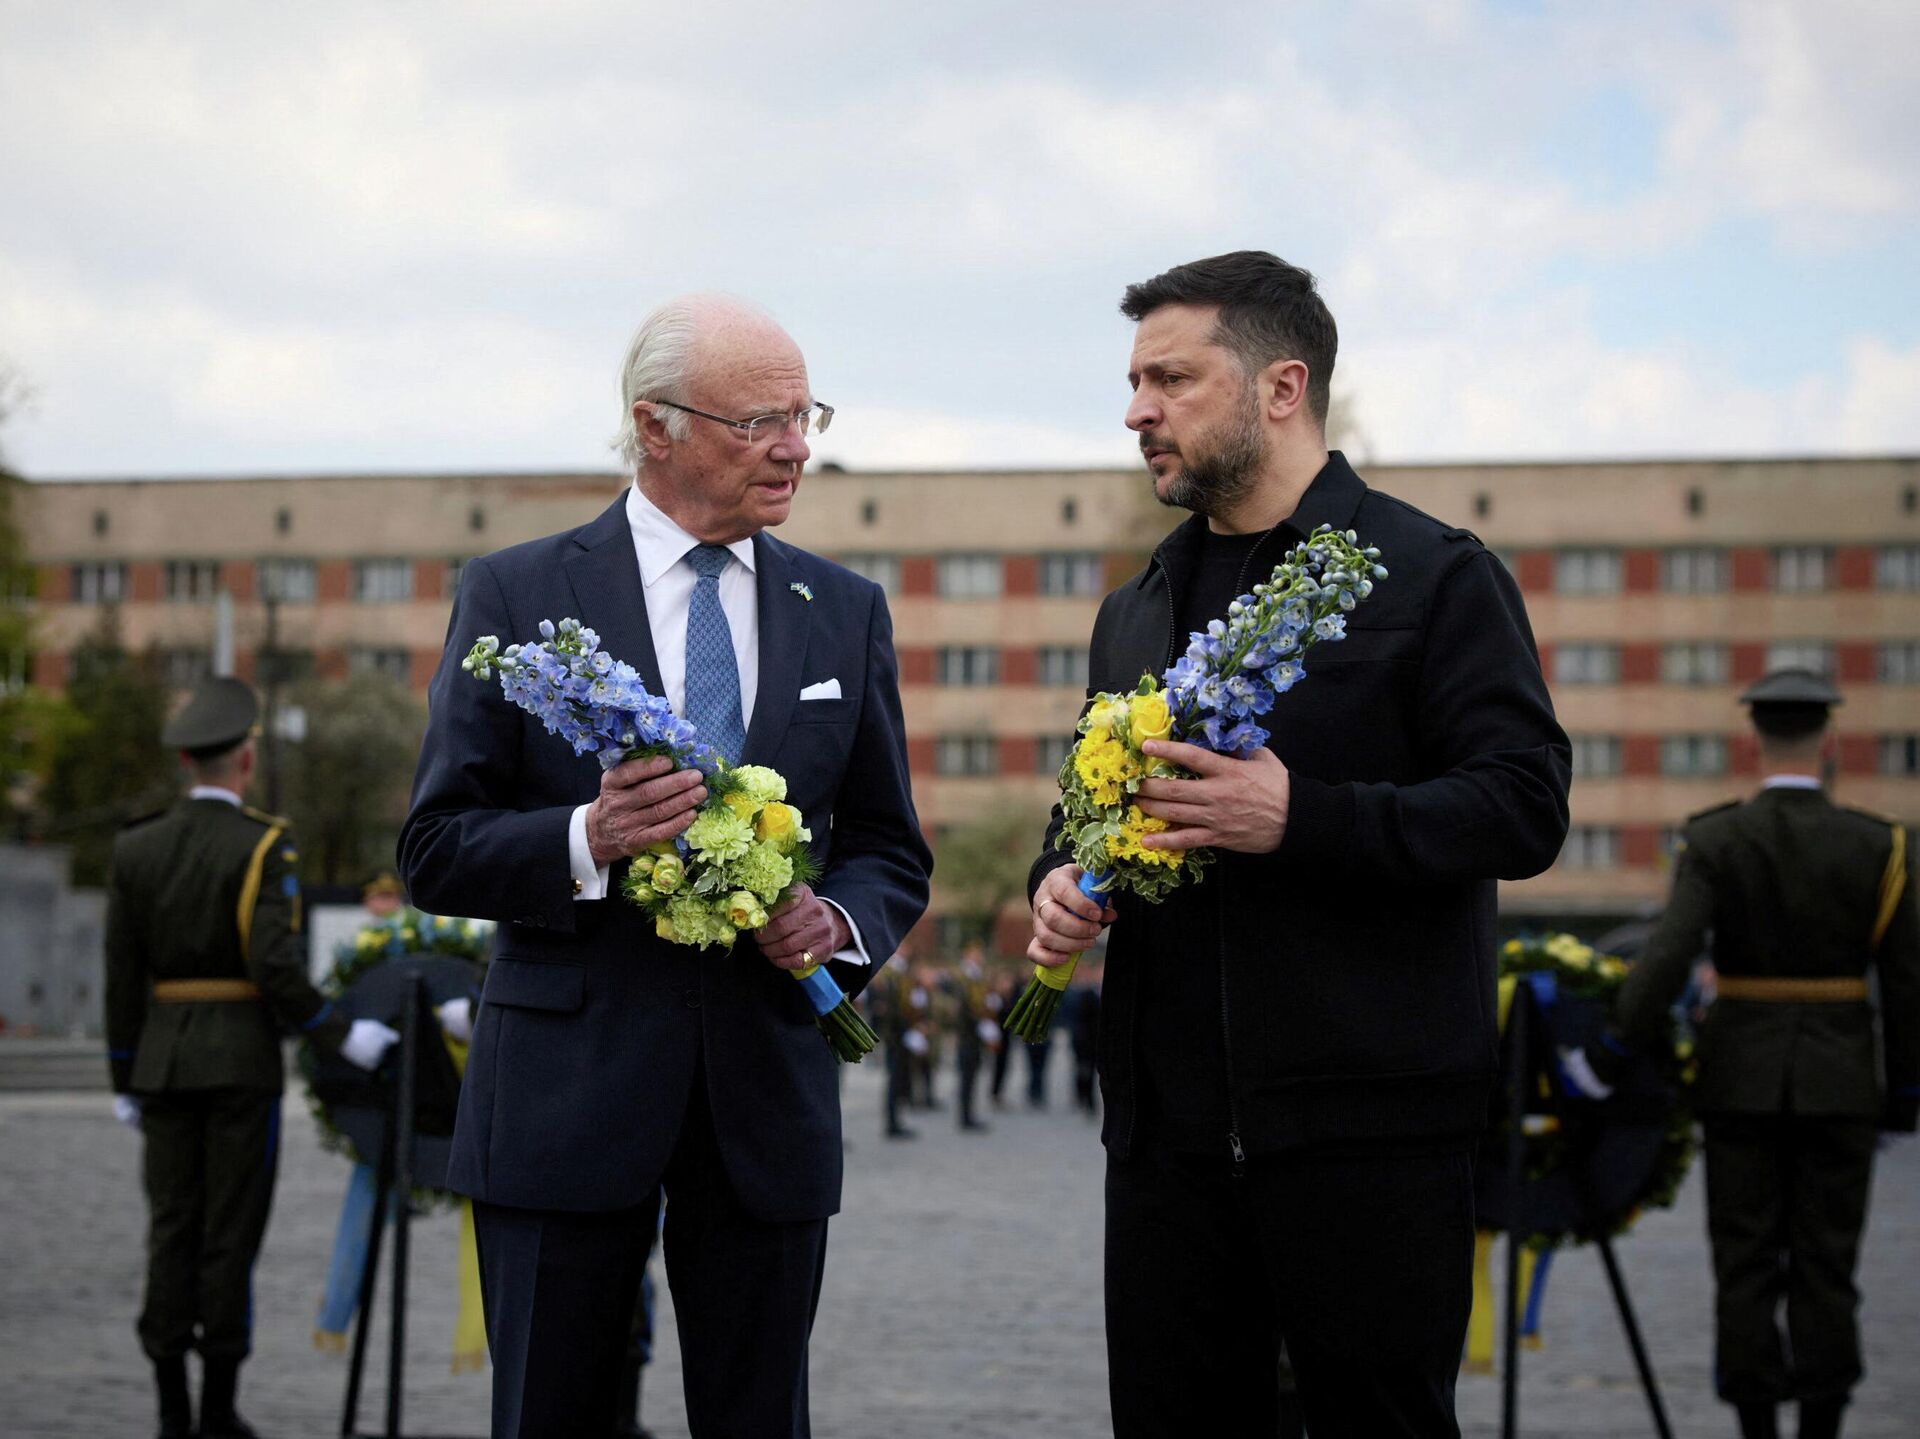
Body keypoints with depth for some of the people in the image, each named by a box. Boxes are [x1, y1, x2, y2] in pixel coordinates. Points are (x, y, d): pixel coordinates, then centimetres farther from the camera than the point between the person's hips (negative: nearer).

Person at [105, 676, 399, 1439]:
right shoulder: (263, 847, -9)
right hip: (242, 1058, -4)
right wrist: (341, 1036, -9)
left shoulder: (136, 848, 4)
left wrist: (124, 1080, 11)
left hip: (164, 1061, 4)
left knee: (171, 1228, 7)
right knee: (230, 1229, 1)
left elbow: (122, 975, 5)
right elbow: (274, 966, -18)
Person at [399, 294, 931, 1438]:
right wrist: (586, 841, -21)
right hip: (570, 1081, -3)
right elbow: (437, 849, -2)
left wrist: (839, 920, -8)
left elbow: (893, 852, 15)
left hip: (768, 1087, 3)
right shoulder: (516, 595, 0)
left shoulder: (846, 611, 11)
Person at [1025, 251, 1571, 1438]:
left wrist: (1302, 816, -23)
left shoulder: (1435, 574, -2)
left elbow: (1526, 808, -11)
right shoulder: (1136, 612, 18)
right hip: (1169, 1126, 6)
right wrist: (1063, 880, 3)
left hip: (1369, 1128, -6)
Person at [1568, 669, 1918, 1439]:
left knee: (1745, 1264, 5)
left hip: (1740, 1079, 0)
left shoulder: (1713, 841, -8)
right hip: (1839, 1081, 0)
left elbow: (1668, 957, -19)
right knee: (1825, 1266, 5)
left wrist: (1608, 1057, -14)